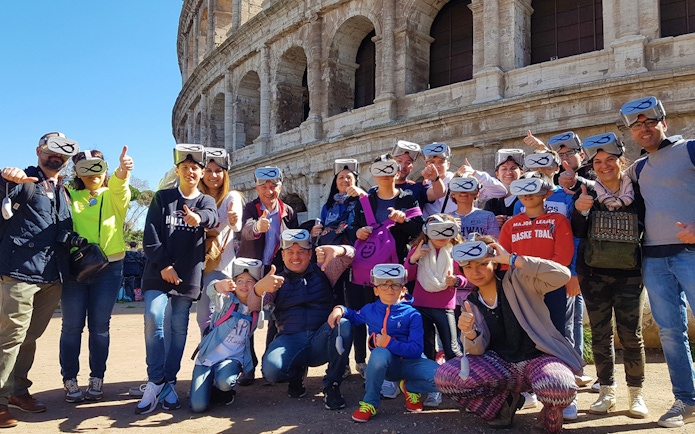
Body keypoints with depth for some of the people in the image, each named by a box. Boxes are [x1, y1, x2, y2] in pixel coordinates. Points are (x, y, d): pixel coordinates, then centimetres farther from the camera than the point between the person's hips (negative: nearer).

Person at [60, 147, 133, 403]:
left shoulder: (114, 196, 4)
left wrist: (123, 170, -42)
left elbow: (119, 186, -18)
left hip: (109, 268, 0)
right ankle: (70, 381, 14)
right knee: (72, 326, 3)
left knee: (100, 326, 6)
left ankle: (97, 380, 17)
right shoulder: (69, 196, 9)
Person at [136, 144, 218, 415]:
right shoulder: (162, 198, 7)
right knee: (153, 319, -15)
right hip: (158, 272, -1)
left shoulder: (206, 202, 8)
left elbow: (212, 219, -17)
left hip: (188, 276, 1)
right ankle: (155, 382, -5)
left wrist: (198, 218, -41)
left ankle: (169, 384, 14)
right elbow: (150, 235, -1)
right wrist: (163, 264, -12)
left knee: (179, 328, 4)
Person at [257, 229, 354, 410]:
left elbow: (349, 256, 0)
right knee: (271, 369, -31)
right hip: (290, 340, 0)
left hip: (321, 340, 0)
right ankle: (296, 373, 8)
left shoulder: (322, 271, 14)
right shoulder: (278, 280, 14)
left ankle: (332, 387, -15)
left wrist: (338, 250, -26)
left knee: (343, 325, -32)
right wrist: (259, 288, -27)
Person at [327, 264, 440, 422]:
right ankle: (370, 403, -16)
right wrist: (340, 309, 4)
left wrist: (389, 343, -26)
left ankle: (410, 387, 6)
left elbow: (416, 350, -16)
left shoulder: (412, 315, -9)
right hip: (386, 364, 1)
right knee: (380, 353, -38)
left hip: (410, 363, 0)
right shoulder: (370, 310, 3)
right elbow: (354, 316, 26)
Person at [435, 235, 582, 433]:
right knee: (444, 376, -18)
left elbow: (562, 276, -25)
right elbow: (478, 350, -2)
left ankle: (552, 412, 1)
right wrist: (469, 333, -26)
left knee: (558, 387, -40)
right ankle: (503, 401, 6)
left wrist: (513, 259, -25)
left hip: (538, 357, -3)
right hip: (502, 366, 4)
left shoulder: (518, 281, -9)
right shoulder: (471, 303, 3)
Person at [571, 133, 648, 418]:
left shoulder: (638, 193, 0)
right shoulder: (588, 195, 1)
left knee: (630, 334, -1)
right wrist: (580, 211, -21)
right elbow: (578, 234, -5)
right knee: (600, 335, 6)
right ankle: (607, 392, 16)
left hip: (629, 274, -1)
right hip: (594, 275, 1)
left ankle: (636, 393, 13)